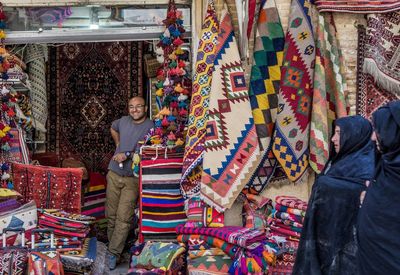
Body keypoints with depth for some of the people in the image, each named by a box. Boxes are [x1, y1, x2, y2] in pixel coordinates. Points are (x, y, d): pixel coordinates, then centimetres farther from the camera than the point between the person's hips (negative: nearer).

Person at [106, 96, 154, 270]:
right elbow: (113, 128, 32)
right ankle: (113, 244, 26)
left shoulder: (151, 127, -8)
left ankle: (113, 252, 0)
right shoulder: (124, 121, 9)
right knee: (111, 214, 10)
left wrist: (127, 155, -22)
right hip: (114, 174, 5)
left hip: (133, 178, -5)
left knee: (124, 217, -7)